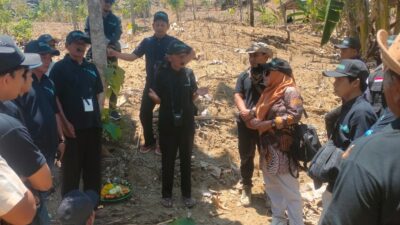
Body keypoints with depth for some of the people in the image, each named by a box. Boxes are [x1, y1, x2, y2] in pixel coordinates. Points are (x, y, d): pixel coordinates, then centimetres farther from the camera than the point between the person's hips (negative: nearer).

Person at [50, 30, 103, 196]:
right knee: (72, 167, 3)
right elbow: (54, 97, -10)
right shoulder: (60, 67, -5)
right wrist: (65, 123, -15)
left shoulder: (91, 68, 12)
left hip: (93, 125, 6)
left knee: (93, 165, 14)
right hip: (73, 126, -5)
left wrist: (98, 115, 9)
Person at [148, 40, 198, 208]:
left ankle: (187, 194, 26)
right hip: (168, 124, -2)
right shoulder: (162, 74, -9)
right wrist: (153, 96, -26)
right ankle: (166, 194, 25)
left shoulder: (189, 73, -1)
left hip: (186, 123, 2)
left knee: (186, 159, 12)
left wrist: (196, 94, -16)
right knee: (167, 160, 9)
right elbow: (158, 100, -5)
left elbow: (192, 97, 6)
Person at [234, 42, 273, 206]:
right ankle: (246, 188, 29)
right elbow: (238, 95, -2)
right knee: (246, 156, 13)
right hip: (245, 122, 3)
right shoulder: (244, 76, 7)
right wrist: (243, 110, -20)